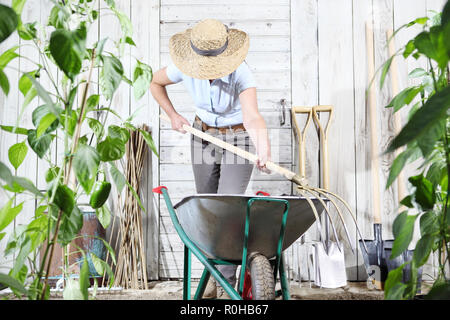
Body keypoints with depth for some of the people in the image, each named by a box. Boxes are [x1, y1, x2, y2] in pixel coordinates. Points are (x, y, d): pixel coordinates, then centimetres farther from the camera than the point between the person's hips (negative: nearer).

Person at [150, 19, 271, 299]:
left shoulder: (241, 74, -30)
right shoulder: (185, 68, -17)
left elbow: (253, 118, -46)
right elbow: (156, 82, 4)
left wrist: (264, 152, -63)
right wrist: (173, 115, -4)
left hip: (239, 138, -4)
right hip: (204, 136, 4)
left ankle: (227, 283, -3)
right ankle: (214, 272, 29)